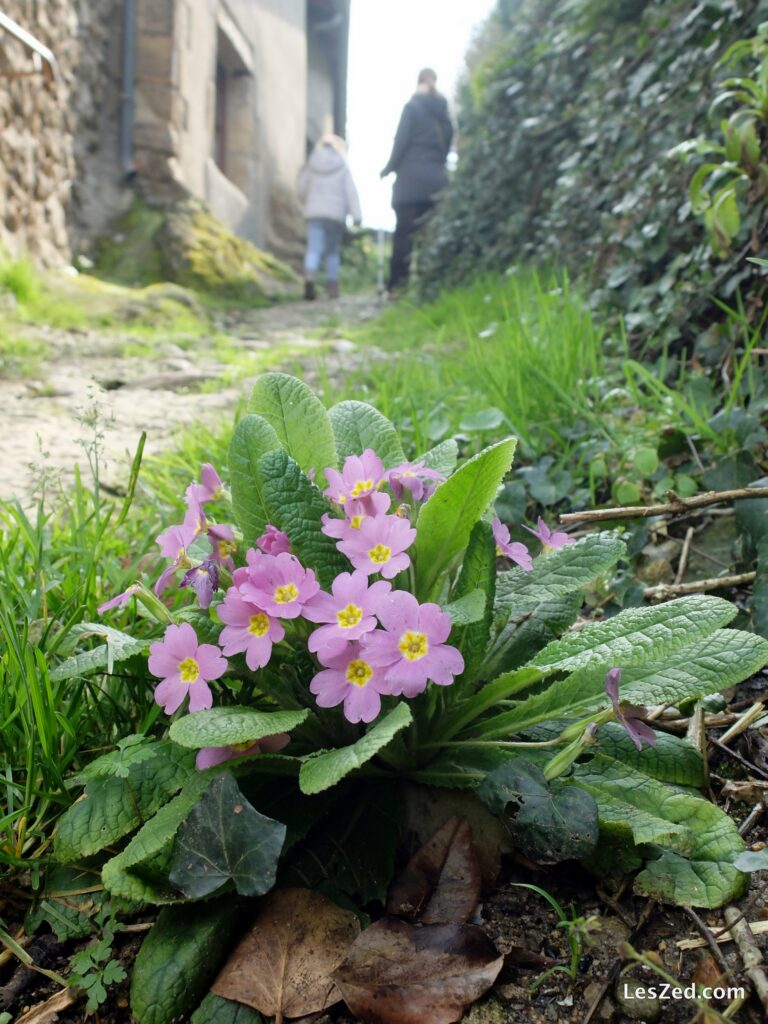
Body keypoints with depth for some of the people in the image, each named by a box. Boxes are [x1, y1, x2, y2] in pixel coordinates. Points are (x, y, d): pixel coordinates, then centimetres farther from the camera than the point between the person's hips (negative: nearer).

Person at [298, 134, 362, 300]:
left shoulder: (310, 166, 8)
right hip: (336, 214, -1)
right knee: (333, 252, 12)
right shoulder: (343, 168, 3)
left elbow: (302, 190, 11)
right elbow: (351, 193, -3)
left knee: (314, 249, -7)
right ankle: (332, 286, 12)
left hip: (314, 213, 1)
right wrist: (356, 216, -5)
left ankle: (309, 275, -34)